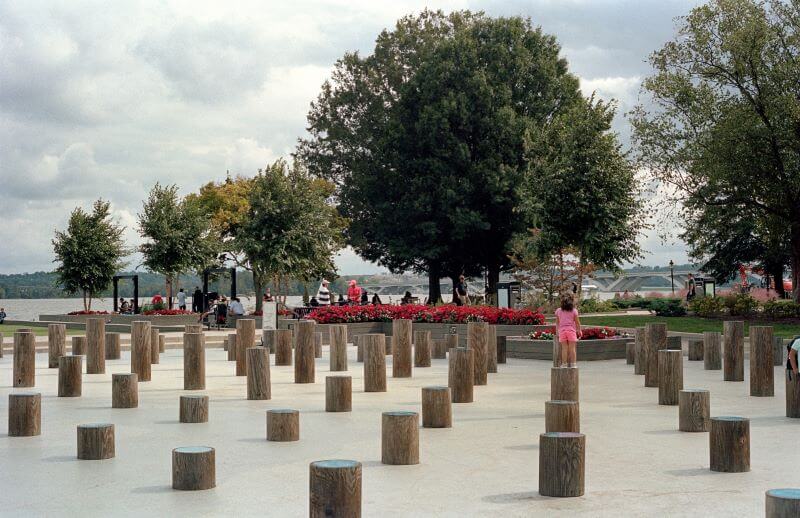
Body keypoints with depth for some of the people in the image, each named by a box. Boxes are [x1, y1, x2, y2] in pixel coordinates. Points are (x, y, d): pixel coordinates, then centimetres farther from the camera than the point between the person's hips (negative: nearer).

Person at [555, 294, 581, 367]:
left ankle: (564, 364, 2)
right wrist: (579, 331, 15)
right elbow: (577, 322, 4)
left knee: (564, 349, 3)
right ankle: (573, 364, 1)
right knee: (572, 348, 1)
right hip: (571, 330, -1)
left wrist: (557, 331, 19)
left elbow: (557, 323, 11)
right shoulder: (574, 311, 0)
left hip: (562, 330, 2)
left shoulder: (558, 311, 5)